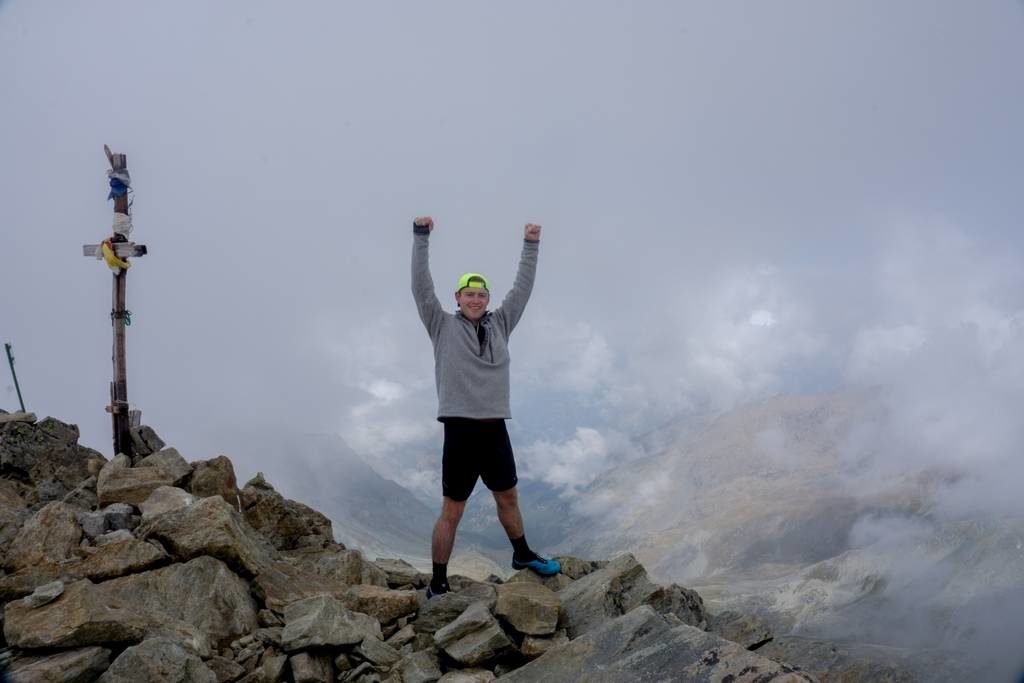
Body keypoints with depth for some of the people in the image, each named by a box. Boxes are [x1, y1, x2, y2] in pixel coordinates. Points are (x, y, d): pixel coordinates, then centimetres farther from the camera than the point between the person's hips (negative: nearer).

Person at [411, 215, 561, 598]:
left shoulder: (500, 324, 13)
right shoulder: (443, 326, 1)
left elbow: (522, 288, 15)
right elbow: (421, 286, -6)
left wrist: (530, 246, 13)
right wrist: (421, 238, -13)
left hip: (495, 429, 5)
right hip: (460, 430, -5)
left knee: (508, 498, 21)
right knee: (452, 511, 0)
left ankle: (523, 555, 41)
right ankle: (437, 584, 10)